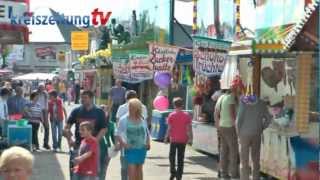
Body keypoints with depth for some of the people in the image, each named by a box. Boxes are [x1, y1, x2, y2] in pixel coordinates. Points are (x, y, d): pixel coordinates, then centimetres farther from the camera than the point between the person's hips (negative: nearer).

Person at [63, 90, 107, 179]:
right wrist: (69, 139, -8)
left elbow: (104, 129, -4)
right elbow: (67, 126, 7)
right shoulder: (76, 111, 6)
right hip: (78, 145, 2)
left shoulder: (99, 112, 0)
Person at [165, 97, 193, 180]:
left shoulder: (171, 115, -7)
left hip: (174, 139, -2)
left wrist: (167, 137, 1)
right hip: (183, 140, 2)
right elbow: (189, 128, -4)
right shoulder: (186, 115, -2)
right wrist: (190, 138, 3)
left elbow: (169, 128, -8)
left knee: (172, 156, 12)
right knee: (181, 158, 8)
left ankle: (173, 172, 2)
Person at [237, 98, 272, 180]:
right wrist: (261, 129, 10)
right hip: (257, 135, 3)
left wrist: (238, 132, -2)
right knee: (256, 159, 14)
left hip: (245, 134, -3)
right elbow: (268, 118, 1)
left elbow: (239, 119, -14)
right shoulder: (261, 103, -1)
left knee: (244, 160, 4)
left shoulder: (243, 102, -12)